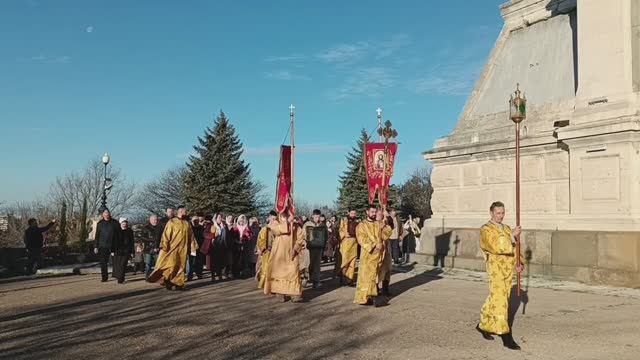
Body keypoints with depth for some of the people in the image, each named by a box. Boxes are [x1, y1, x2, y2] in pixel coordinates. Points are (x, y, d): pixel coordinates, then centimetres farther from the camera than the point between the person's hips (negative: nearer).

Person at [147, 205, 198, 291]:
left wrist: (193, 247, 9)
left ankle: (178, 284, 11)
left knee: (181, 267, 5)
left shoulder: (187, 223, 10)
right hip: (172, 248, -4)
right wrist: (165, 247, -14)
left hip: (183, 249, 4)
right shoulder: (172, 222, -3)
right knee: (171, 266, -7)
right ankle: (168, 282, 6)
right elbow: (166, 235, -7)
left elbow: (191, 236, 13)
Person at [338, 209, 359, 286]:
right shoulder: (344, 221, 6)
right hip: (346, 242, -3)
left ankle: (350, 279, 9)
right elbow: (341, 231, 3)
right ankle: (342, 279, 5)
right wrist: (345, 234, -14)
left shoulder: (358, 222, 14)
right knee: (344, 260, -7)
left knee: (352, 262, 3)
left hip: (354, 242, 3)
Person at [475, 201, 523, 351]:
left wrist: (519, 263, 3)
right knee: (500, 302, -8)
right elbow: (497, 246, -22)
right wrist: (512, 235, -24)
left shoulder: (507, 229, 15)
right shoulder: (486, 230, -7)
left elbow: (515, 248, 18)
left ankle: (483, 324, 33)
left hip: (508, 270, 7)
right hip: (496, 270, -7)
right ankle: (506, 337, -7)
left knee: (494, 299, 16)